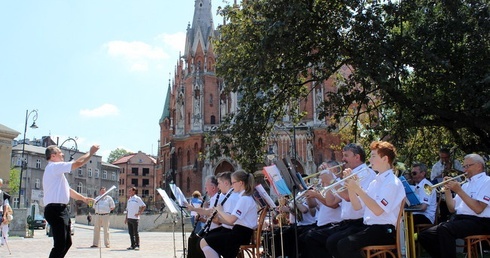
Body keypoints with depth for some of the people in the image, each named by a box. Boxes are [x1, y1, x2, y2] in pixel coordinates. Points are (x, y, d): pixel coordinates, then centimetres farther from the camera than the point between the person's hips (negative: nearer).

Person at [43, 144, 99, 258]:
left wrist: (83, 198, 25)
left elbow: (67, 190, 28)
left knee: (67, 243, 15)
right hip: (55, 209, -11)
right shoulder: (54, 166, -8)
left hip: (61, 210, 11)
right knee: (60, 244, -12)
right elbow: (78, 163, -15)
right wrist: (91, 152, -2)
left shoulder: (57, 171, 23)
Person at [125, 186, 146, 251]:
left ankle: (137, 245, 3)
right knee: (131, 233, 7)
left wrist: (139, 213, -10)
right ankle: (132, 245, 14)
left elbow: (144, 206, -6)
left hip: (135, 218, -7)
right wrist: (126, 218, 15)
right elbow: (127, 210, 19)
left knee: (135, 233, -3)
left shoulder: (137, 198, -4)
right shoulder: (129, 199, 16)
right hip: (129, 218, 7)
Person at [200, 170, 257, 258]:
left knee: (204, 242, -10)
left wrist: (220, 211, -6)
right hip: (241, 232, 10)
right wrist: (219, 217, 6)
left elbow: (231, 220, -23)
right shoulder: (246, 198, 17)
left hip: (240, 234, -10)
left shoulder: (244, 199, -15)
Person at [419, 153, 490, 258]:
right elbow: (452, 208, 19)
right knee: (424, 236, -4)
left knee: (444, 229, -35)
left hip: (479, 222, -8)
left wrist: (459, 191, -13)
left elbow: (478, 209, -16)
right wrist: (447, 190, 7)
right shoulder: (466, 184, 23)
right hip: (460, 219, 8)